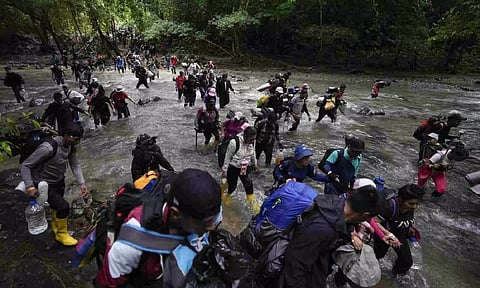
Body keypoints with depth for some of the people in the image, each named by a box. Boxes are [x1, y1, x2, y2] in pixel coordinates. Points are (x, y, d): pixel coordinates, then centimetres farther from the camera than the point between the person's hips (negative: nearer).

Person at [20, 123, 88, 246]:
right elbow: (24, 165, -26)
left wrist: (82, 183, -17)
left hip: (59, 181, 7)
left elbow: (75, 164, -7)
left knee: (57, 205, 25)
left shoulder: (71, 146, -12)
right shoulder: (48, 148, -34)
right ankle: (61, 234, 13)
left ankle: (56, 225, 53)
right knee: (63, 206, -13)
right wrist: (30, 187, -31)